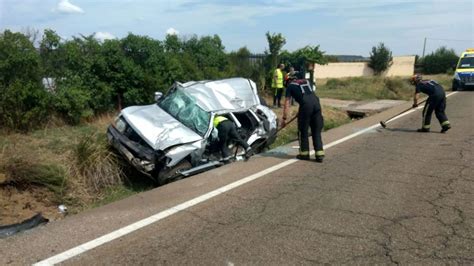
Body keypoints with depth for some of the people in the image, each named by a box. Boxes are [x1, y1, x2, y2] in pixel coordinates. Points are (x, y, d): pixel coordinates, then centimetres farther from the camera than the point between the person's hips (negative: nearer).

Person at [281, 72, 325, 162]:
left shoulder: (291, 86, 18)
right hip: (316, 102, 4)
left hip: (305, 104, -4)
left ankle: (304, 153, 18)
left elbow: (287, 103, 13)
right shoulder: (307, 82, 31)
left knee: (303, 131, 10)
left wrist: (284, 118, 16)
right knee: (316, 131, 11)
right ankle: (319, 154, 10)